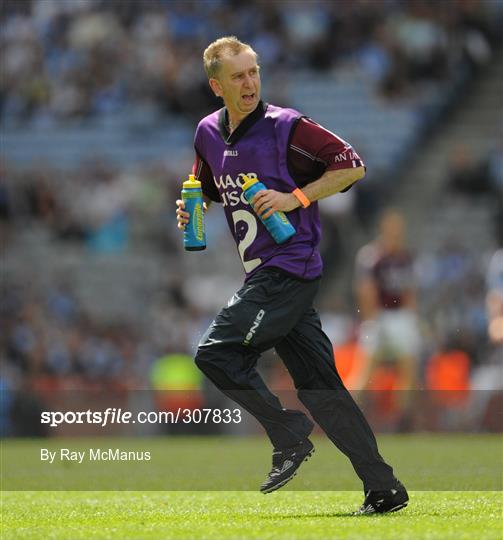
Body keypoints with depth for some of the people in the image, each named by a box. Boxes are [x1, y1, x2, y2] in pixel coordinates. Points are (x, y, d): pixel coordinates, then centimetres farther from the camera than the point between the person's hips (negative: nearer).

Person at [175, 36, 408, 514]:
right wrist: (192, 209, 7)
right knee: (318, 388, 5)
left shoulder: (285, 127, -10)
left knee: (214, 352, -14)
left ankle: (289, 435, -3)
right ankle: (383, 488, 6)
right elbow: (208, 189, 29)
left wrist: (295, 198, -17)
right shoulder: (208, 134, 11)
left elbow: (353, 166, -11)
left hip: (289, 267, -8)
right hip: (264, 277, 8)